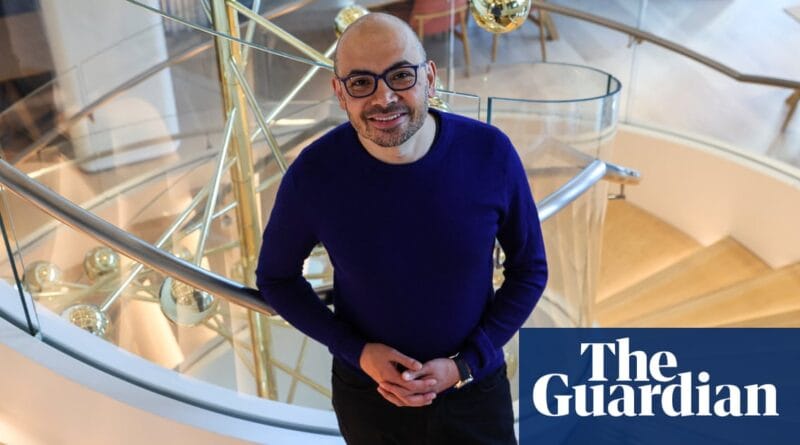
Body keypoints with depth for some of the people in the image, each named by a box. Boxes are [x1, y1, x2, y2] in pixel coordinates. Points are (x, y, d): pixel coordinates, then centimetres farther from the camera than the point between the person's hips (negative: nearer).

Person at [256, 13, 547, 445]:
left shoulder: (489, 153, -19)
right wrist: (356, 351, -14)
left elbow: (529, 269, -5)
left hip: (476, 390, 0)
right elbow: (275, 277, -3)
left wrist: (465, 364, -13)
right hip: (367, 395, 0)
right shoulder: (313, 173, -19)